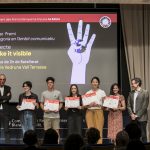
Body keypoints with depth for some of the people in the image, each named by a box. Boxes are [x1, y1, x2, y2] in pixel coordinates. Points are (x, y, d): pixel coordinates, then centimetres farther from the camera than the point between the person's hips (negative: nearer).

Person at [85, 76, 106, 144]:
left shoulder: (102, 92, 8)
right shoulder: (88, 93, 11)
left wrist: (99, 105, -14)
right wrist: (90, 105, -11)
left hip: (99, 111, -1)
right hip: (90, 112, 1)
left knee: (99, 129, -8)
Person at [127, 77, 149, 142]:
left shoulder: (145, 92, -3)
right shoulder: (131, 93, 13)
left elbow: (145, 106, -8)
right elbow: (128, 105, 12)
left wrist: (137, 115, -11)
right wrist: (131, 114, -3)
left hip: (141, 118, -4)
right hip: (133, 118, 5)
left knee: (143, 135, -3)